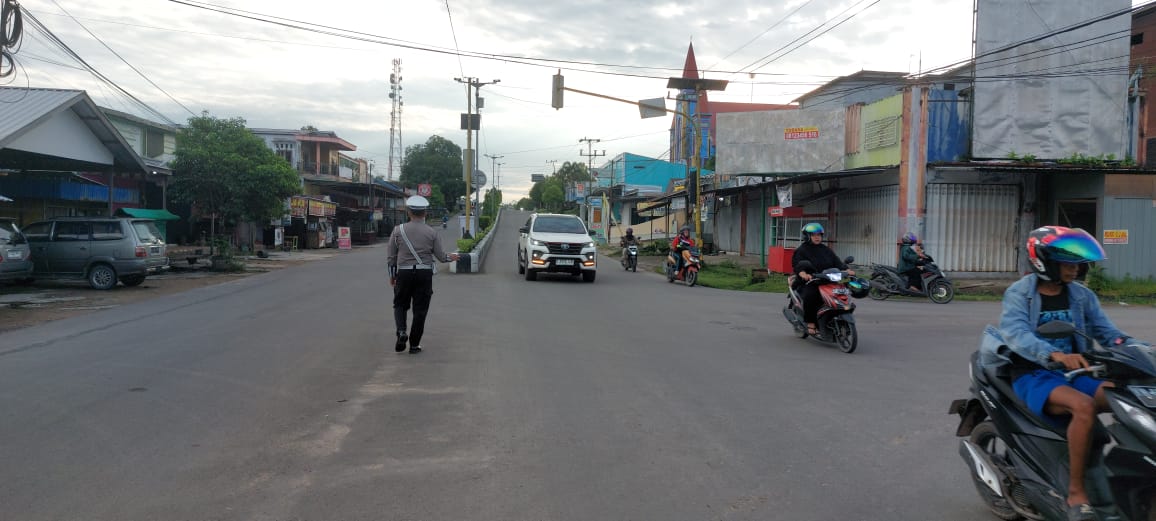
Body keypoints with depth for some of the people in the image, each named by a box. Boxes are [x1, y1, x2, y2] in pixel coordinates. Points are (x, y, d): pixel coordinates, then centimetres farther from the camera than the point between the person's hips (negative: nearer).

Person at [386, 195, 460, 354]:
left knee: (400, 305, 16)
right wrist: (451, 257, 24)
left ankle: (401, 331, -9)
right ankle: (414, 344, 9)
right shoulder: (432, 232, -2)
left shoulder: (398, 230, -1)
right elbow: (441, 255, 2)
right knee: (420, 309, 7)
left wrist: (392, 274, 16)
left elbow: (390, 255, 3)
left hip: (404, 272, 0)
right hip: (425, 274, 0)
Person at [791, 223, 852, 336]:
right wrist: (803, 274, -32)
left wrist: (846, 270, -7)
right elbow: (796, 265, -11)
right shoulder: (801, 250, 5)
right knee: (810, 295, -36)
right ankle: (810, 324, -23)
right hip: (809, 282, -5)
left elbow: (837, 262, 13)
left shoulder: (826, 250, 22)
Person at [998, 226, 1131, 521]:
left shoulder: (1082, 296, 11)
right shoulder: (1019, 294, -6)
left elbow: (1106, 331, 4)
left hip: (1074, 373, 6)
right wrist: (1054, 354, -42)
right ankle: (1075, 492, -24)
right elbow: (1015, 333, -24)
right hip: (1033, 376, -5)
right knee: (1084, 405, -34)